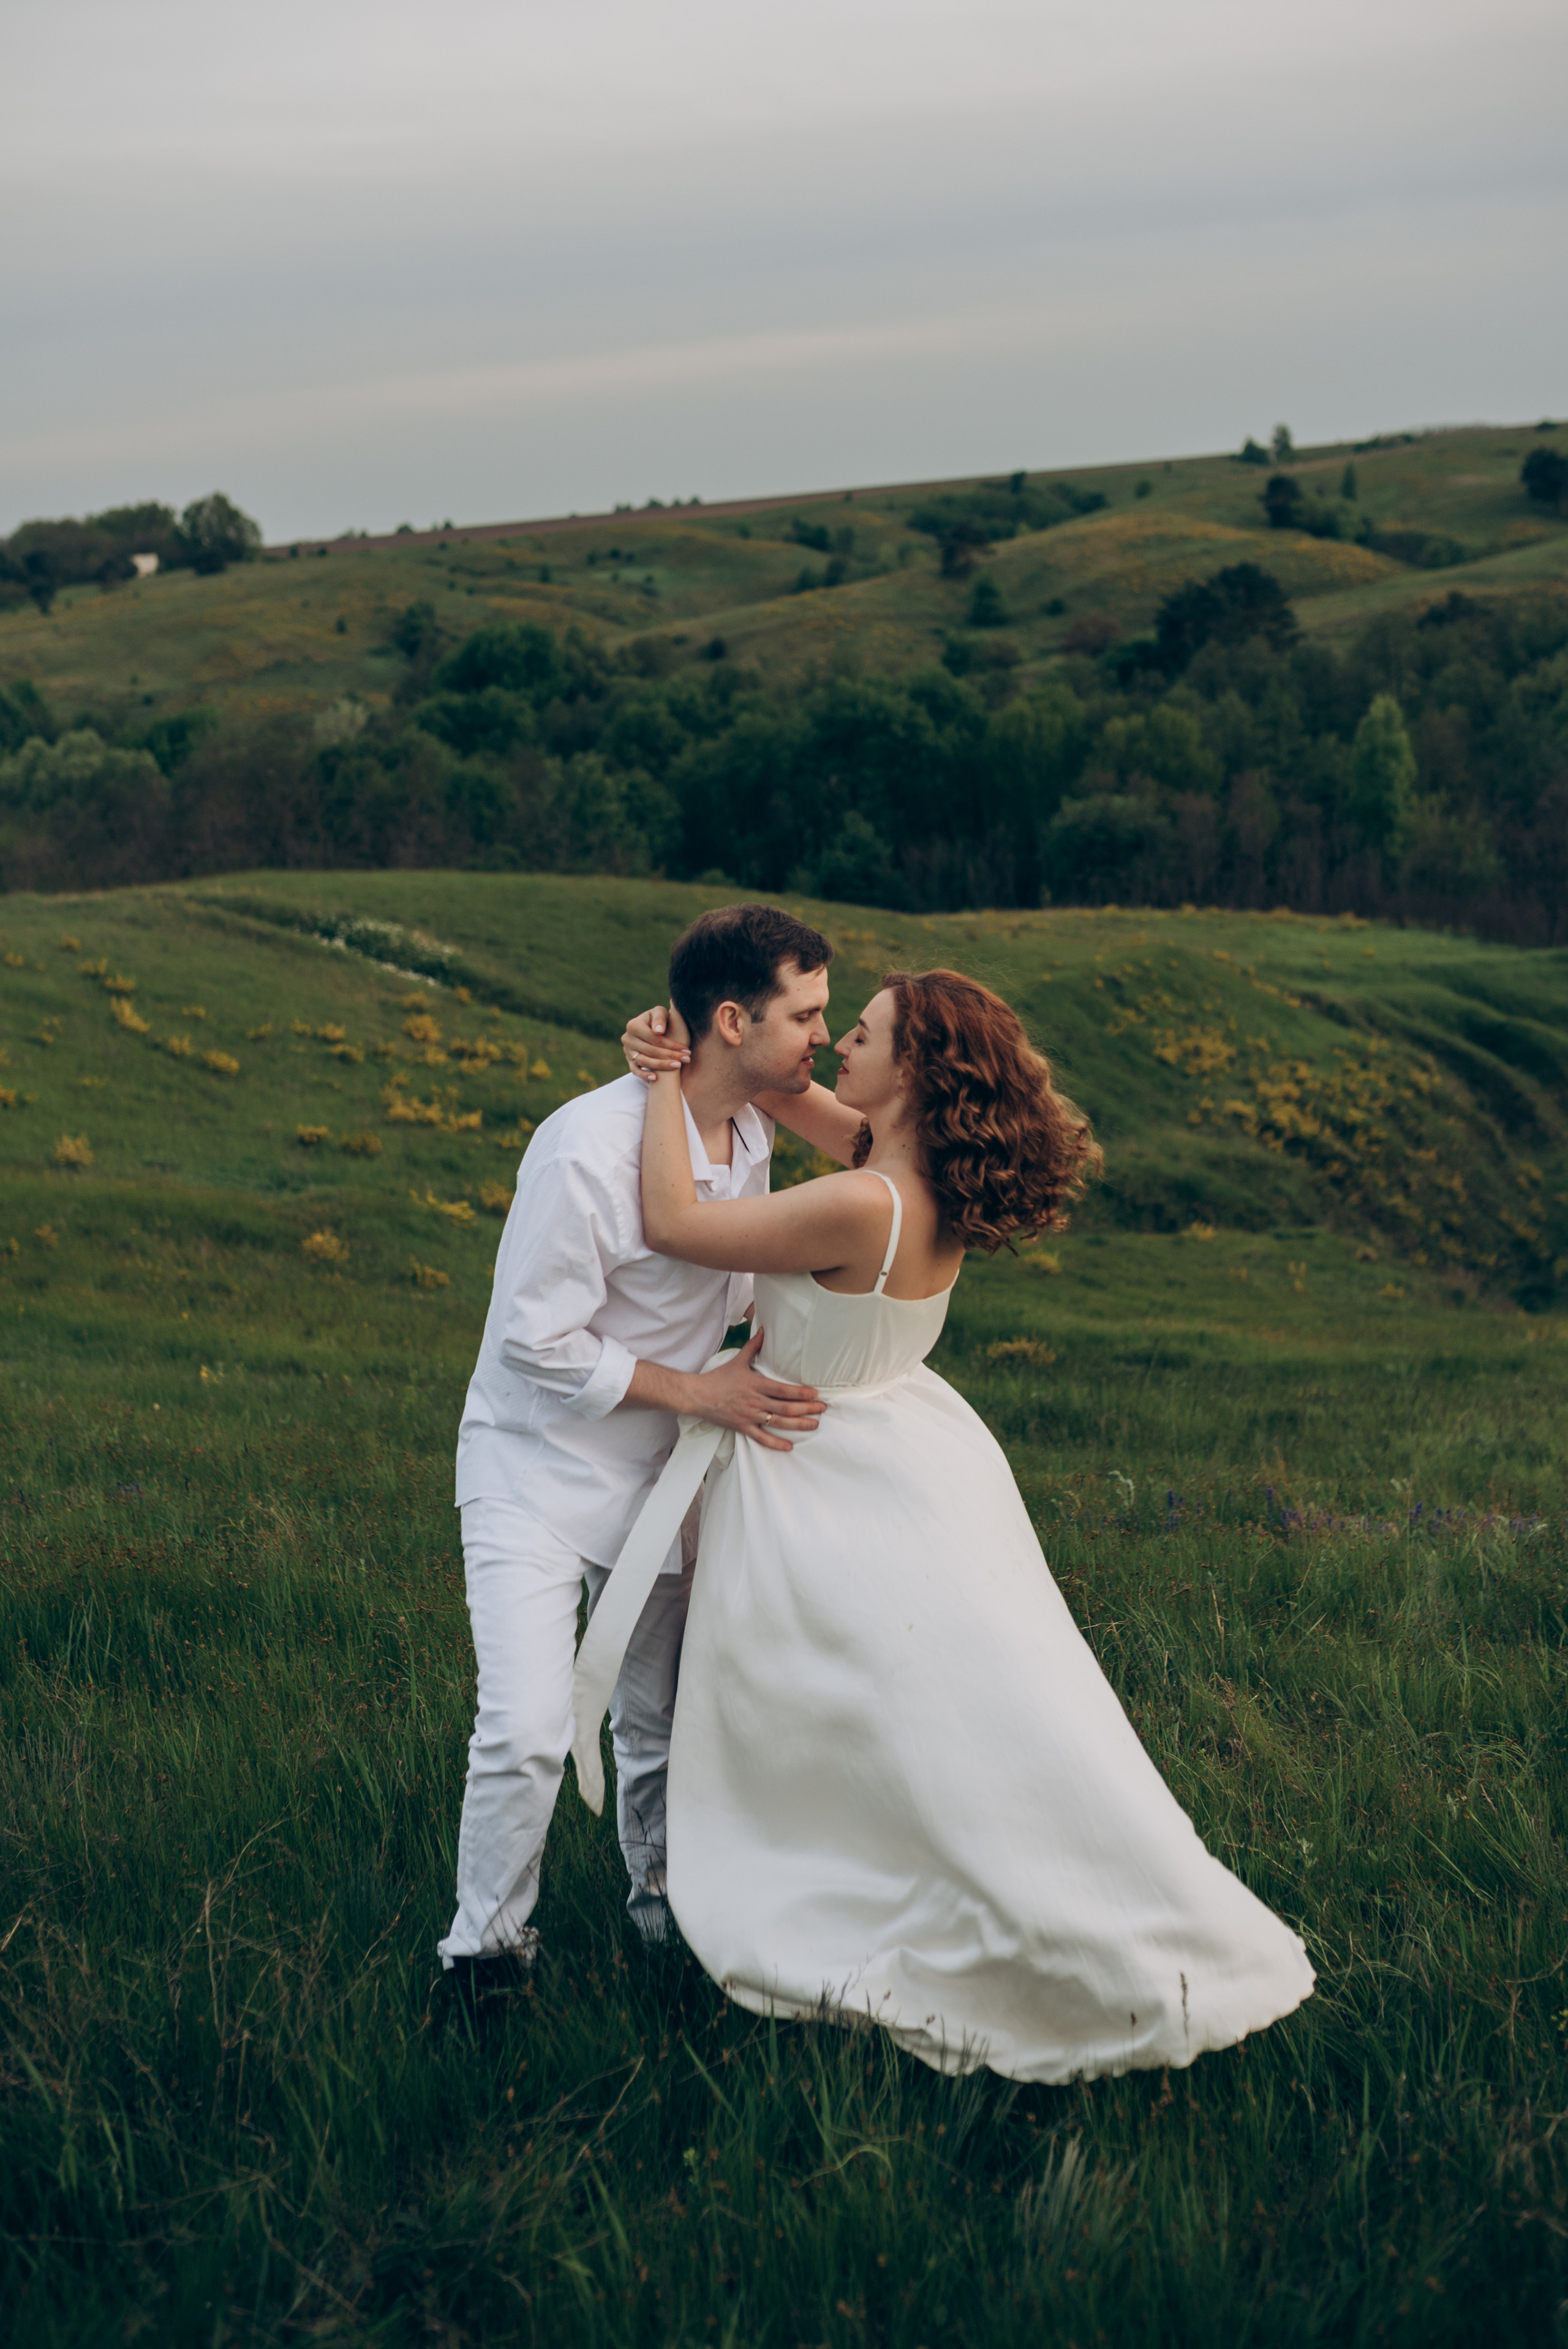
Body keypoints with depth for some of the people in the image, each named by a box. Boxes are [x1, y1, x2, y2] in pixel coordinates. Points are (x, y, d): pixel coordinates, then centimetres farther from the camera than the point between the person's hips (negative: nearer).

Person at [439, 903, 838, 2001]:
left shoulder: (753, 1130, -2)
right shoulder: (589, 1149, -27)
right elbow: (538, 1342, -23)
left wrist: (764, 1331, -1)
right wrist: (701, 1391, -20)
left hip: (659, 1476, 7)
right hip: (539, 1471, -6)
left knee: (661, 1723, 16)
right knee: (527, 1734, -14)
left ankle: (664, 1901, 39)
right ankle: (487, 1947, 9)